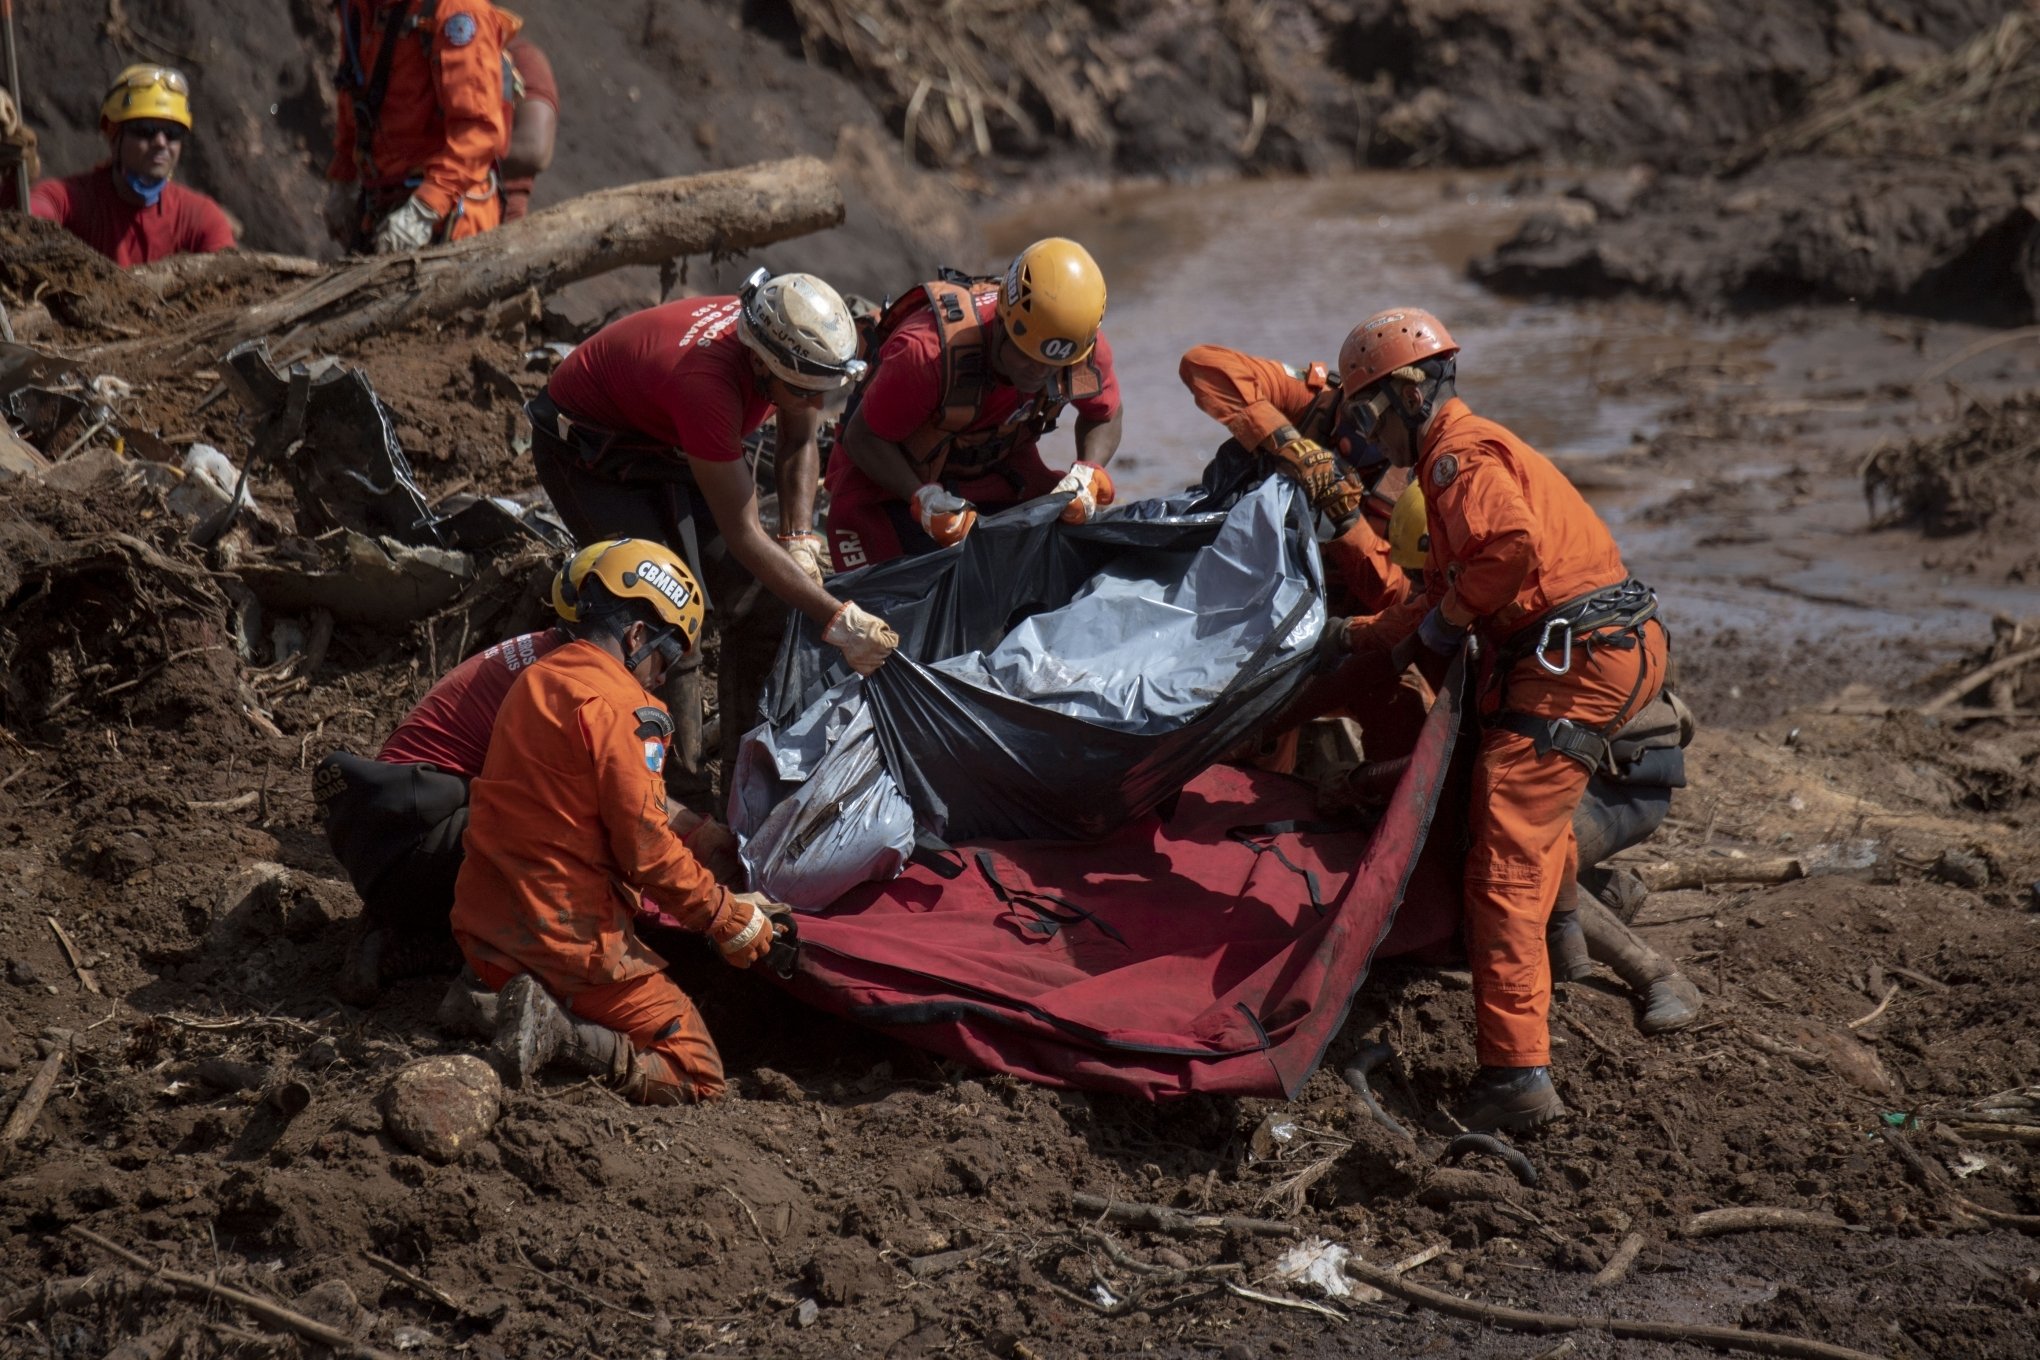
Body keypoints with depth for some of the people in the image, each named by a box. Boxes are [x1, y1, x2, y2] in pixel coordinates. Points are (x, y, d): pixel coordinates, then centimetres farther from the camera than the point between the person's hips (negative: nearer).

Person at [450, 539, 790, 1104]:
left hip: (483, 929, 8)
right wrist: (733, 919, -2)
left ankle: (485, 999, 3)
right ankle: (559, 1035, -19)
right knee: (699, 1076, 0)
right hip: (567, 935, -8)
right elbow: (647, 849, -16)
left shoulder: (536, 680, 12)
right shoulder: (617, 706, -15)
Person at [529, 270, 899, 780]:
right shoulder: (705, 382, -43)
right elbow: (742, 535, -37)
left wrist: (800, 543, -18)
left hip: (668, 438, 7)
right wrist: (838, 619, -37)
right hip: (587, 446, -7)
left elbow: (799, 444, -3)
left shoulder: (797, 345, -23)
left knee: (758, 603, -3)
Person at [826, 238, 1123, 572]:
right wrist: (923, 499, -39)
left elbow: (1106, 416, -2)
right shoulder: (929, 351, -40)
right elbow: (863, 438, -26)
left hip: (1001, 468, 5)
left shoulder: (1086, 347, -25)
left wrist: (1088, 472, -23)